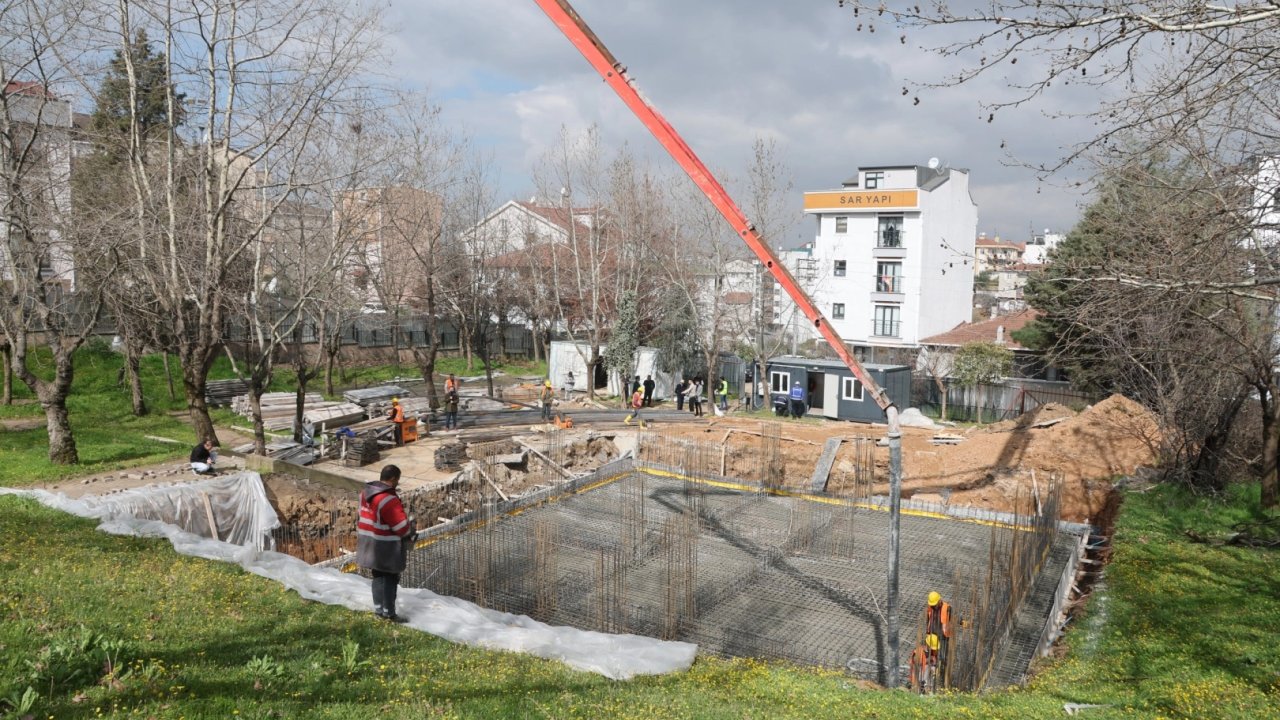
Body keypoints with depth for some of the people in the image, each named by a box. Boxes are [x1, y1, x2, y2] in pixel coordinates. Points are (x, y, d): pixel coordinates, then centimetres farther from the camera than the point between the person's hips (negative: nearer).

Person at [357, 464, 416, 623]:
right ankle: (389, 613, 9)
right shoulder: (388, 499, -25)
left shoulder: (366, 492, 4)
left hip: (369, 543, 9)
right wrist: (410, 534, -1)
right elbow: (401, 525, -23)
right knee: (390, 578, 3)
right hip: (386, 547, -9)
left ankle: (379, 609, 28)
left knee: (378, 576, 19)